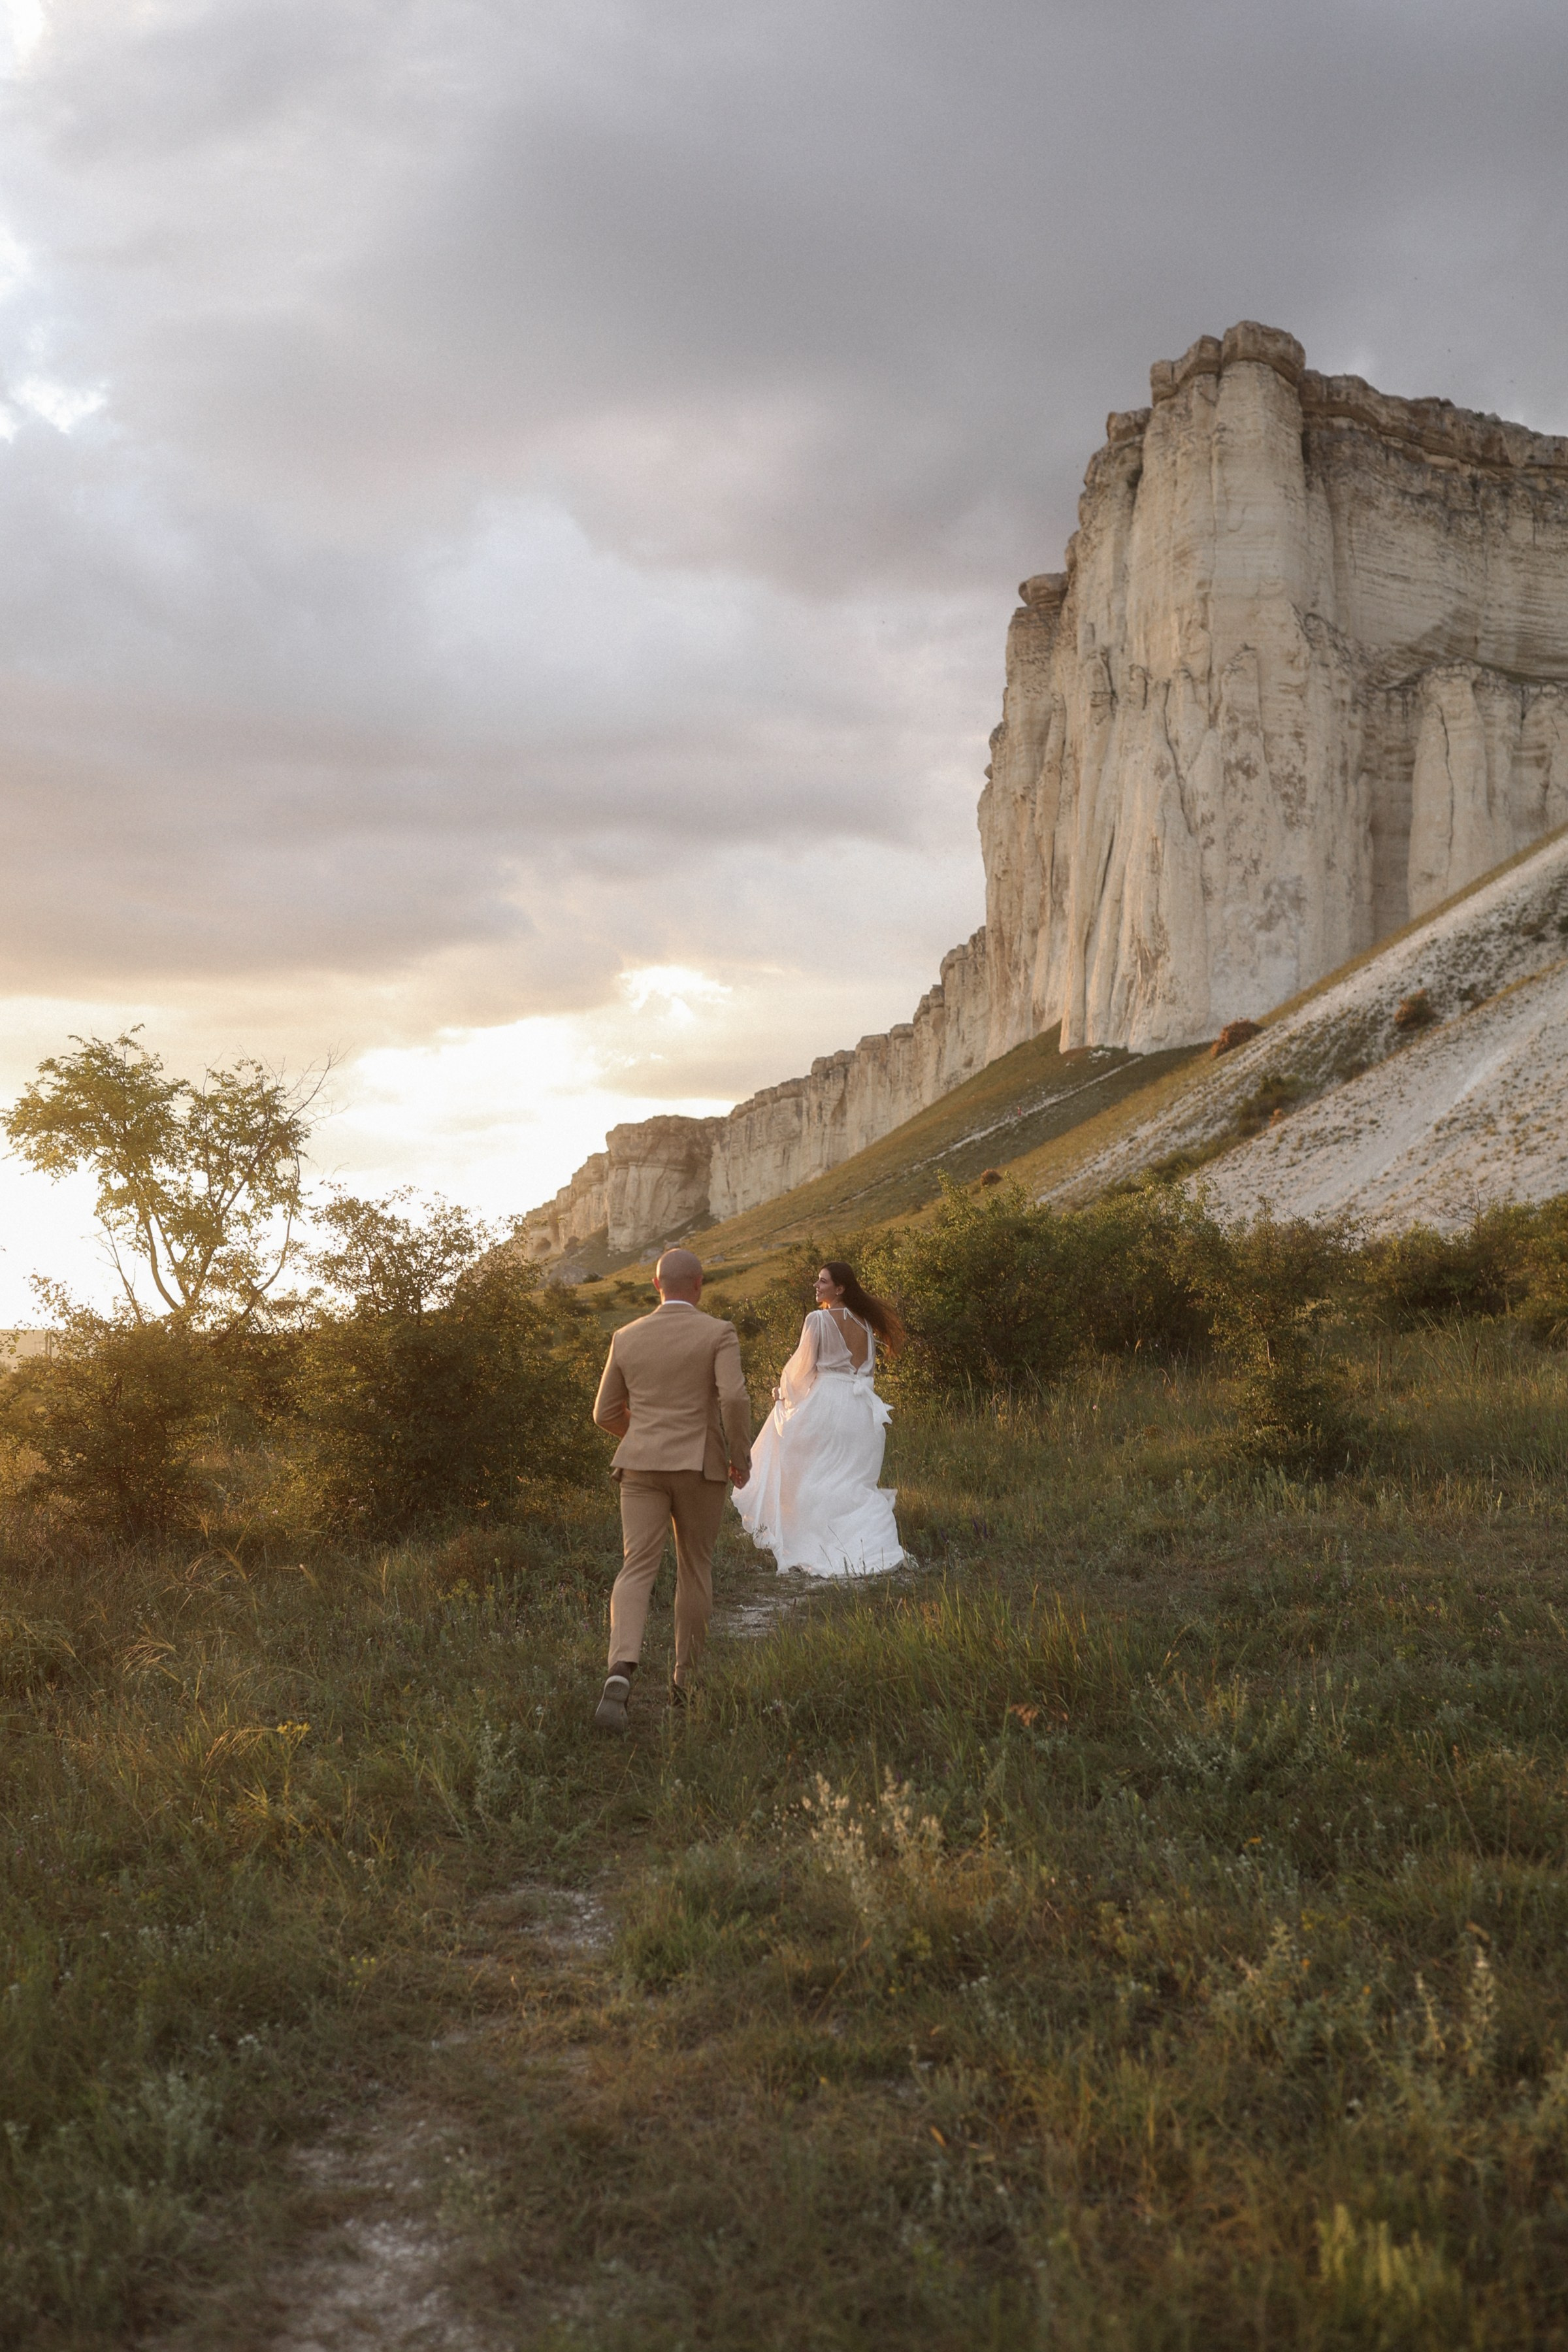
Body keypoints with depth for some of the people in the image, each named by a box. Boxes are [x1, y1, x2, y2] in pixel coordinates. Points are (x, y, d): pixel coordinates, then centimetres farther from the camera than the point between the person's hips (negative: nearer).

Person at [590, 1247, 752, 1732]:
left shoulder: (627, 1338, 6)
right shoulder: (718, 1334, -4)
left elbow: (607, 1413, 12)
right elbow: (734, 1397, -19)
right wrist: (742, 1456, -5)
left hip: (642, 1468, 1)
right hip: (700, 1467, -1)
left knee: (637, 1572, -7)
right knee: (695, 1567, 17)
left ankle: (620, 1674, -31)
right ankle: (686, 1679, 23)